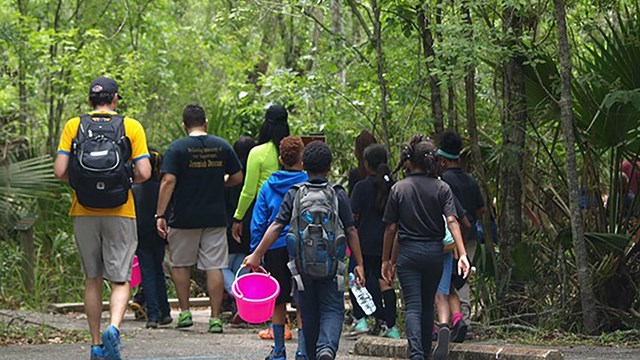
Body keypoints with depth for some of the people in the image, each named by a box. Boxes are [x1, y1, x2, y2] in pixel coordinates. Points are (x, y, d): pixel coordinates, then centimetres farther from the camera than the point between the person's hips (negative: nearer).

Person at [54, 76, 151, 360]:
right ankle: (113, 328, -23)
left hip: (84, 214, 2)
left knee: (92, 279, 14)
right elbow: (144, 173, -8)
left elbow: (60, 171, -5)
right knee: (120, 280, 2)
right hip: (120, 215, -2)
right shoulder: (131, 127, 0)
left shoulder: (73, 126, 2)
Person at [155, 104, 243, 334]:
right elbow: (237, 177, 9)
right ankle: (215, 318, 0)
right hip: (215, 218, 2)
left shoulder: (177, 148, -6)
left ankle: (185, 311, 14)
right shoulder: (222, 146, 3)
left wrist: (160, 215, -12)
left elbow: (168, 181, -14)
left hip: (184, 218, -2)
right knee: (214, 266, 2)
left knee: (180, 264, 15)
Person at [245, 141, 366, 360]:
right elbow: (351, 231, -3)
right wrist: (359, 264, 2)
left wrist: (257, 255, -2)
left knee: (309, 313, 14)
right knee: (333, 310, 1)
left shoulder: (294, 195, -1)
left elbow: (276, 227, -6)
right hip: (331, 266, -1)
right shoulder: (338, 195, -2)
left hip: (302, 266, 1)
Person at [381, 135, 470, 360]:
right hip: (435, 252, 2)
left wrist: (386, 260, 8)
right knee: (427, 305, 17)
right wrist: (462, 254, -17)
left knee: (412, 307, -5)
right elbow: (451, 221, -12)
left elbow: (391, 228, -1)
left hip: (408, 252, -2)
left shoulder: (399, 188, -3)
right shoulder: (441, 188, -1)